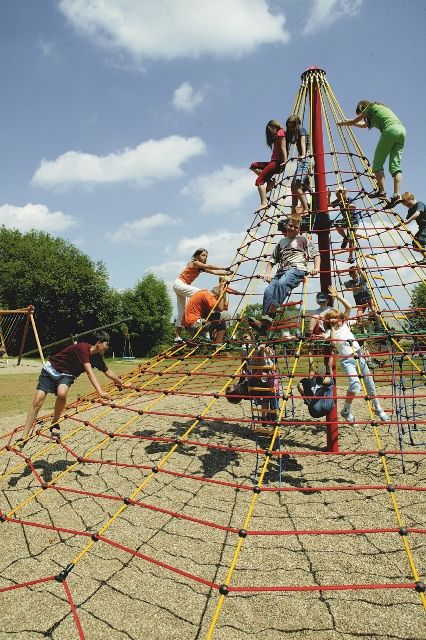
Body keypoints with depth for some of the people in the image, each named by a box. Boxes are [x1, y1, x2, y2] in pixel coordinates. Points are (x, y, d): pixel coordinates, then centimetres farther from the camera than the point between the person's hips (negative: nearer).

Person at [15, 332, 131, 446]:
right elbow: (90, 372, -35)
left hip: (66, 375, 5)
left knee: (62, 393, -29)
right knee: (37, 401, -14)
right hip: (51, 369, -4)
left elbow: (108, 372, 13)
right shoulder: (83, 347, -27)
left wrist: (122, 384, 21)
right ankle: (24, 437, -4)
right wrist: (100, 391, -42)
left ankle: (54, 424, -6)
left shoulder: (97, 357, -4)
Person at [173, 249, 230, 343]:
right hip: (179, 284, -9)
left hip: (182, 286, 9)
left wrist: (227, 273, -7)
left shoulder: (202, 268, 12)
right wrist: (224, 268, -26)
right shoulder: (194, 263, -12)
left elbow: (214, 272, 3)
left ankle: (178, 337, 6)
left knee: (181, 312, 5)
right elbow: (210, 266, -22)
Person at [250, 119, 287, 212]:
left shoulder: (280, 132, -3)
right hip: (274, 162, 10)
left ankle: (264, 203, -24)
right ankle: (270, 180, -3)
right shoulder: (277, 136, 26)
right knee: (254, 166, 15)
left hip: (277, 162, -10)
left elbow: (283, 147, -14)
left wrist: (285, 161, -24)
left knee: (259, 181, -16)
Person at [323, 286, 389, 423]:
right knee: (355, 386, -23)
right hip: (347, 360, -5)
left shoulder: (344, 323, 11)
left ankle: (378, 408, 29)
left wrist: (337, 296, 2)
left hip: (359, 355, 5)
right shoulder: (330, 332, 0)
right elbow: (333, 341, -22)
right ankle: (346, 411, -2)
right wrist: (332, 327, -17)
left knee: (369, 383, 10)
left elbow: (348, 307, 4)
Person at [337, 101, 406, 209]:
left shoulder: (370, 107, 14)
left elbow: (354, 121, 19)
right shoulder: (380, 107, 36)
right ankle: (397, 195, -17)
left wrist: (342, 123, 38)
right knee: (395, 165, -3)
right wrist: (349, 122, 58)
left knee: (377, 162, -2)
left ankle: (381, 191, -14)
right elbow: (364, 125, 49)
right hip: (402, 130, 7)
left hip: (390, 130, -7)